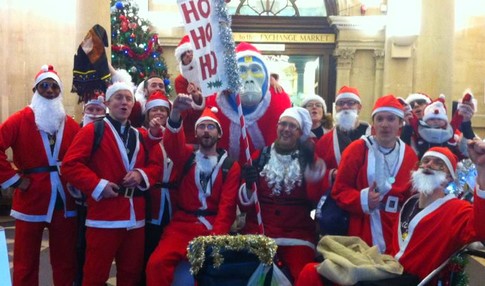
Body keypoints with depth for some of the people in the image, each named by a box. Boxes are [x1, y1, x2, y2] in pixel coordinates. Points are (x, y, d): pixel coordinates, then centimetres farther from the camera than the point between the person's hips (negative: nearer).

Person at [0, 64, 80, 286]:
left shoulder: (71, 125, 6)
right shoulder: (20, 120, -4)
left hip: (64, 203, 3)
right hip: (30, 202, -2)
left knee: (65, 261, 13)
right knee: (26, 262, 9)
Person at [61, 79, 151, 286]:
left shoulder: (140, 136, 16)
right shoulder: (92, 131, -2)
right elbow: (70, 165, -10)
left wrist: (141, 175, -5)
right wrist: (97, 185, -18)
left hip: (135, 217, 6)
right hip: (104, 216, -6)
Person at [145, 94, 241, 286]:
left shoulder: (230, 166, 7)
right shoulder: (186, 156, 9)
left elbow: (227, 206, -2)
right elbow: (172, 144, -15)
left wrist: (215, 237, -19)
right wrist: (175, 113, -35)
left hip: (212, 228, -1)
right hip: (182, 225, 1)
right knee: (157, 263, -23)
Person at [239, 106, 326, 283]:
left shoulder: (309, 159, 7)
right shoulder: (259, 157, 7)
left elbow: (315, 203, 1)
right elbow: (244, 206, 5)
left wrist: (313, 183, -16)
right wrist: (248, 186, -15)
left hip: (298, 234, 0)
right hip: (259, 232, 0)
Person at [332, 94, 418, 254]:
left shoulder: (410, 155, 7)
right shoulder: (357, 149, -3)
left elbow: (414, 196, 16)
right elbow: (340, 190, -3)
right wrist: (362, 199, -19)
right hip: (363, 234, -3)